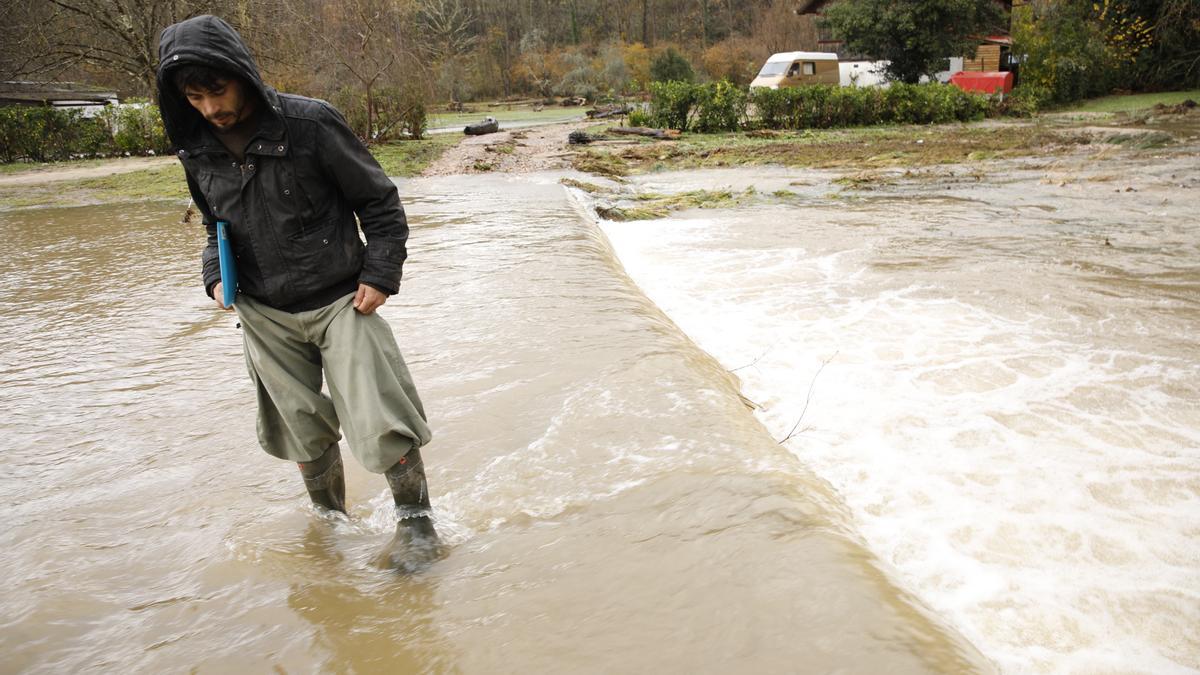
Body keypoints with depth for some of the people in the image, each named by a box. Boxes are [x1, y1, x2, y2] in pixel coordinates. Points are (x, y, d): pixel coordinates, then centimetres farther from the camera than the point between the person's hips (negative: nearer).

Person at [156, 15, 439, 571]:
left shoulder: (310, 124, -14)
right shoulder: (198, 151, 1)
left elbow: (379, 200, -6)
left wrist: (380, 274, -11)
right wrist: (216, 276, 2)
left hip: (340, 302, -4)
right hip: (265, 316, 4)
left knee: (380, 422, -8)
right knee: (303, 432, 11)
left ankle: (415, 521, 14)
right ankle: (330, 520, 34)